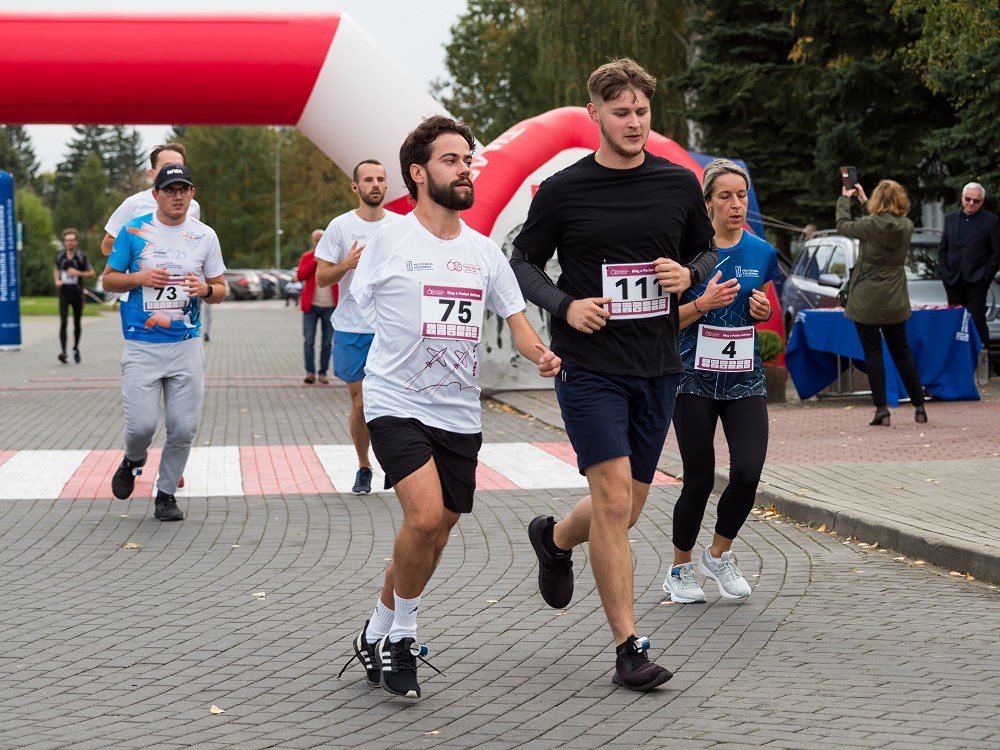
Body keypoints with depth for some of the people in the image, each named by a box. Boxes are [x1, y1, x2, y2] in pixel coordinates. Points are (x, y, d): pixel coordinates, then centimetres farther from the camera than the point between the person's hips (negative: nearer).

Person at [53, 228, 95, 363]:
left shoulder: (81, 257, -5)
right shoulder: (60, 256, 2)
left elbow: (92, 273, -3)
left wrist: (78, 273, -19)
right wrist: (57, 280, 0)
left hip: (77, 294, -1)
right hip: (64, 293, 1)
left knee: (77, 323, 10)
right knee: (63, 322, -13)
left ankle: (76, 348, 31)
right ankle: (63, 351, -19)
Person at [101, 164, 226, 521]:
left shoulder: (205, 236, 6)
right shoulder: (133, 231, 2)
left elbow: (221, 290, 11)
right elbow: (109, 278, 8)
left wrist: (206, 289, -12)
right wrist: (140, 278, -11)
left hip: (187, 346, 2)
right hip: (141, 346, -2)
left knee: (183, 428, -1)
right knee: (141, 424, -9)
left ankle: (166, 494, 18)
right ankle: (133, 461, 25)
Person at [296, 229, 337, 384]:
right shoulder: (307, 257, 8)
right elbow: (300, 275, -6)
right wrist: (315, 261, -12)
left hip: (330, 306, 0)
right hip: (311, 305, 0)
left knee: (327, 342, 3)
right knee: (309, 341, -5)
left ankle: (323, 373, 9)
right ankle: (310, 372, -1)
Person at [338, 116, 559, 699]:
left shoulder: (484, 251, 9)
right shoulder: (389, 242, -4)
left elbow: (516, 318, 9)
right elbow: (360, 305, 9)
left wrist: (542, 355, -10)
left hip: (461, 414, 5)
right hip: (397, 404, -5)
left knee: (437, 535, 9)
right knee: (425, 517, -23)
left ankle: (381, 633, 29)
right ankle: (400, 633, -1)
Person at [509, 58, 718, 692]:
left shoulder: (680, 184, 5)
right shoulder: (562, 191, -3)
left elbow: (707, 252, 17)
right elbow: (523, 262, 6)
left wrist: (689, 274, -6)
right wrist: (564, 306, -11)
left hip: (658, 369, 4)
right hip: (590, 367, -4)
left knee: (628, 508, 12)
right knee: (614, 502, -12)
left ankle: (555, 539, 44)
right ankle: (629, 647, -3)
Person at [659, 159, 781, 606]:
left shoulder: (762, 254, 5)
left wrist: (764, 312, -2)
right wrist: (702, 304, -21)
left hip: (744, 379, 3)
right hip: (695, 379, -3)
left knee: (748, 472, -11)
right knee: (700, 480, 0)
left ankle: (719, 555, 15)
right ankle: (680, 569, 22)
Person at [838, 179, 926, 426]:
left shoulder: (871, 226, -17)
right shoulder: (907, 227, -1)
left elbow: (843, 225, 0)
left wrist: (845, 199, 17)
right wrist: (863, 201, 28)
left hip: (866, 301, -5)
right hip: (895, 302, 5)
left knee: (873, 353, 0)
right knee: (902, 353, 13)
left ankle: (881, 409, -4)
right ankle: (919, 406, 12)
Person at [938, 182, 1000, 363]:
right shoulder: (950, 219, 11)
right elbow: (943, 248, 15)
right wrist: (943, 271, 4)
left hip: (976, 280, -4)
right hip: (953, 280, 4)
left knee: (977, 319, -9)